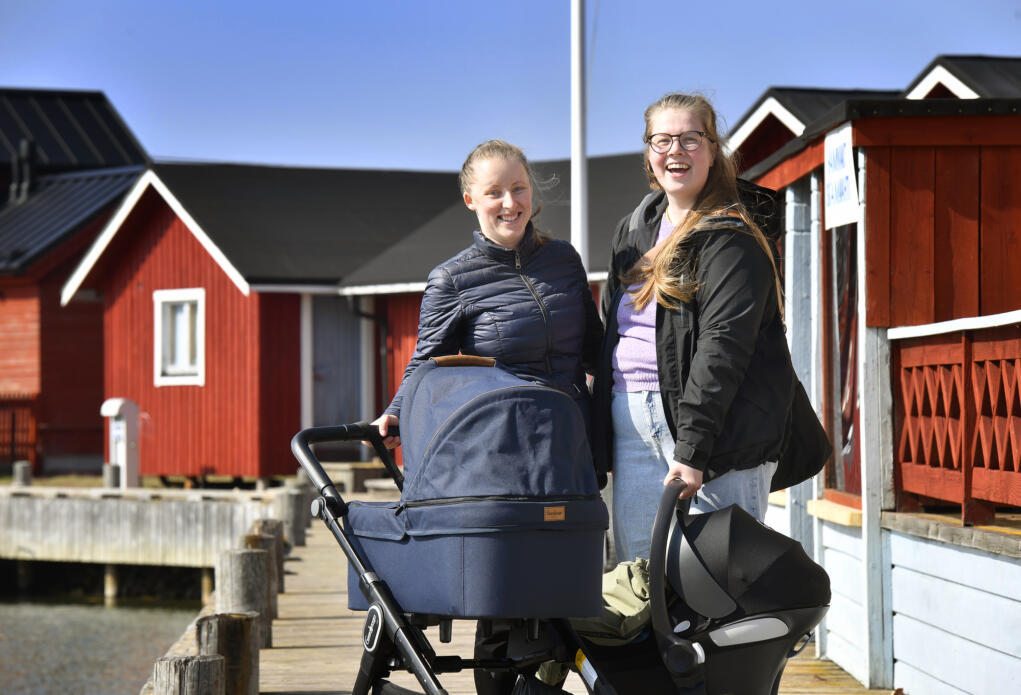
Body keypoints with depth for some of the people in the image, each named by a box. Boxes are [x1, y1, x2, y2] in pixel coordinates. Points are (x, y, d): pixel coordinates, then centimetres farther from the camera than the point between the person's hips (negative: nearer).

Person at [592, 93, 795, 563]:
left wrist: (691, 449, -24)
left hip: (717, 424, -7)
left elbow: (722, 347, -17)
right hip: (631, 424, 7)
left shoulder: (731, 238, -8)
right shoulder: (632, 230, 17)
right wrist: (599, 429, 15)